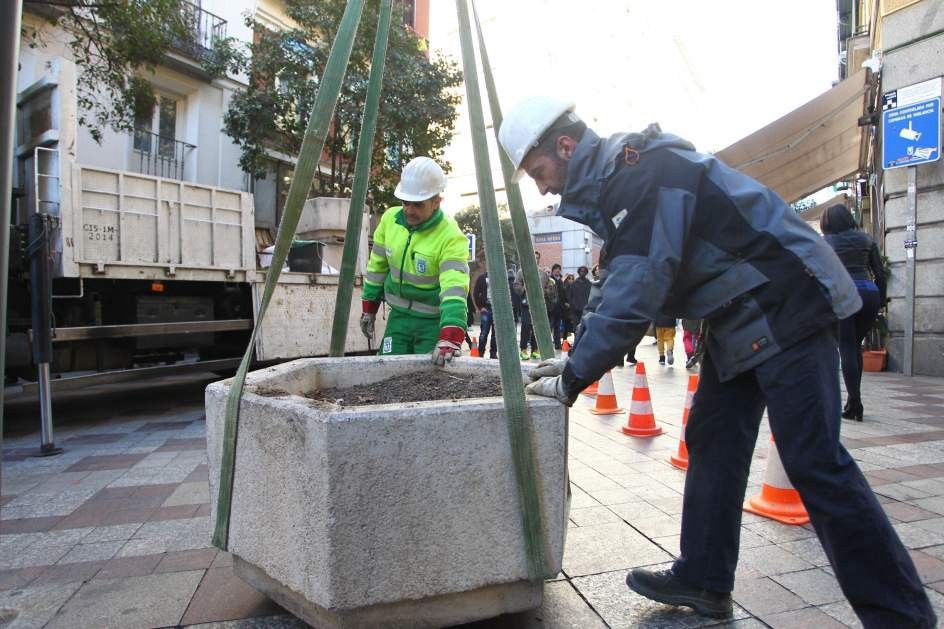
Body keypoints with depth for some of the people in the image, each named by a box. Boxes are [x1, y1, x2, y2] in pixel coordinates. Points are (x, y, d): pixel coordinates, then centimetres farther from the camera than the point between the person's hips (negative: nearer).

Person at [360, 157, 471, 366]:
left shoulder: (451, 237, -23)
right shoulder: (390, 219, -5)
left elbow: (455, 289, -34)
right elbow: (377, 266, 8)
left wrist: (450, 338, -46)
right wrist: (368, 308, 13)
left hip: (434, 321, -4)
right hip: (399, 316, 5)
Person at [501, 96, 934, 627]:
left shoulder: (642, 171, -22)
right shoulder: (615, 182, 10)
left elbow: (634, 296, -28)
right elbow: (619, 288, 13)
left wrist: (572, 381, -19)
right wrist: (575, 359, 5)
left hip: (788, 309, -10)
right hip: (743, 319, 10)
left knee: (814, 461, -9)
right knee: (712, 443, 10)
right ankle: (704, 582, 21)